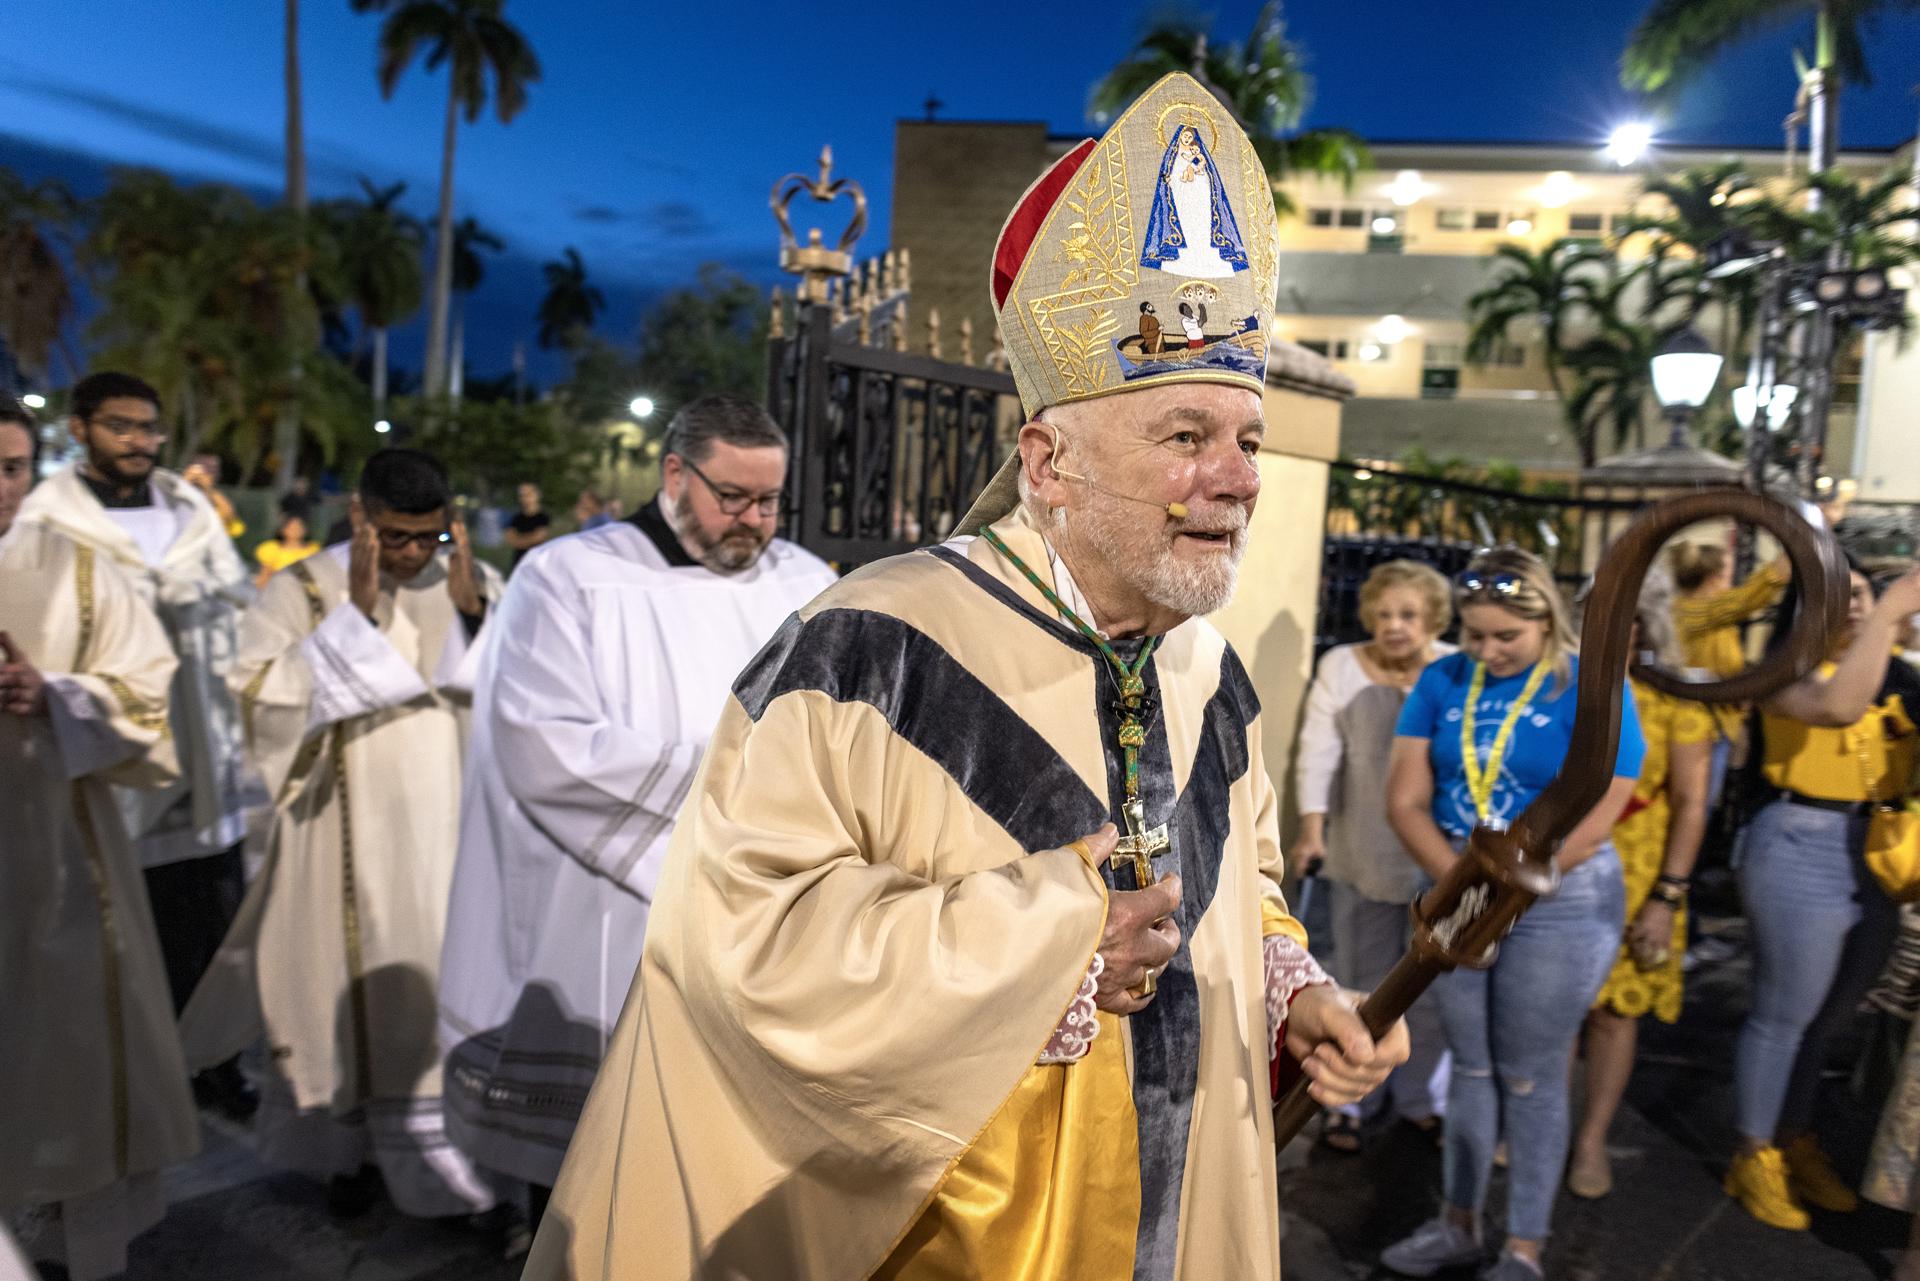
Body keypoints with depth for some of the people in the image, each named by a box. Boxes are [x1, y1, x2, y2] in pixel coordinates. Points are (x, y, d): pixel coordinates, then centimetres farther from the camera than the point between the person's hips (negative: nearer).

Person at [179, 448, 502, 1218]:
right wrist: (355, 615, -20)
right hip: (352, 839, -1)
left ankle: (448, 1141, 25)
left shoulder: (476, 583, 3)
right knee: (356, 984, 10)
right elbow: (259, 694, -15)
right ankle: (355, 1148, 30)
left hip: (457, 832, 2)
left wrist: (473, 610, -17)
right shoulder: (303, 590, -3)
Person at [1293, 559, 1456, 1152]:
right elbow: (1318, 751, -7)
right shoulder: (1342, 666, -4)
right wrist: (1312, 826, -15)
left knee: (1431, 989, 11)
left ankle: (1421, 1096, 30)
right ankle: (1353, 1098, 25)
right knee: (1362, 985, 10)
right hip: (1364, 855, 0)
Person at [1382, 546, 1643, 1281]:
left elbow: (1588, 827, -15)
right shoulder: (1443, 682, 1)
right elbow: (1406, 800, -3)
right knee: (1471, 1066, 14)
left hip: (1559, 902, -4)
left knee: (1530, 1077, 6)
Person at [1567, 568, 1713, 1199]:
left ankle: (1592, 1140, 22)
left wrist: (1667, 898, -10)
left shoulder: (1676, 700, -5)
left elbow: (1690, 806, -6)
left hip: (1629, 879, -2)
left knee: (1613, 1009, 6)